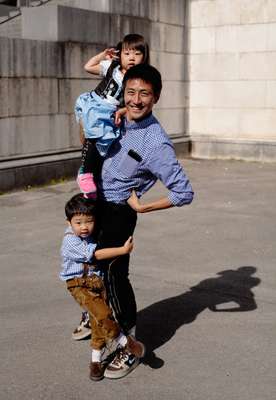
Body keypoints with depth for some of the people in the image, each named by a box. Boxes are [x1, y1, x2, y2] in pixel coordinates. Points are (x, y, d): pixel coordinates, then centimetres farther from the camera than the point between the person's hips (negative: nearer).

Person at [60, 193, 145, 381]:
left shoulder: (93, 235, 5)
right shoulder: (70, 241, -18)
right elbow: (96, 254, -21)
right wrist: (123, 250, -20)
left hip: (98, 281, 6)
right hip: (79, 284, -6)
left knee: (99, 322, 3)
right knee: (103, 314, -23)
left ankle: (96, 359, 16)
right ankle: (124, 341, -4)